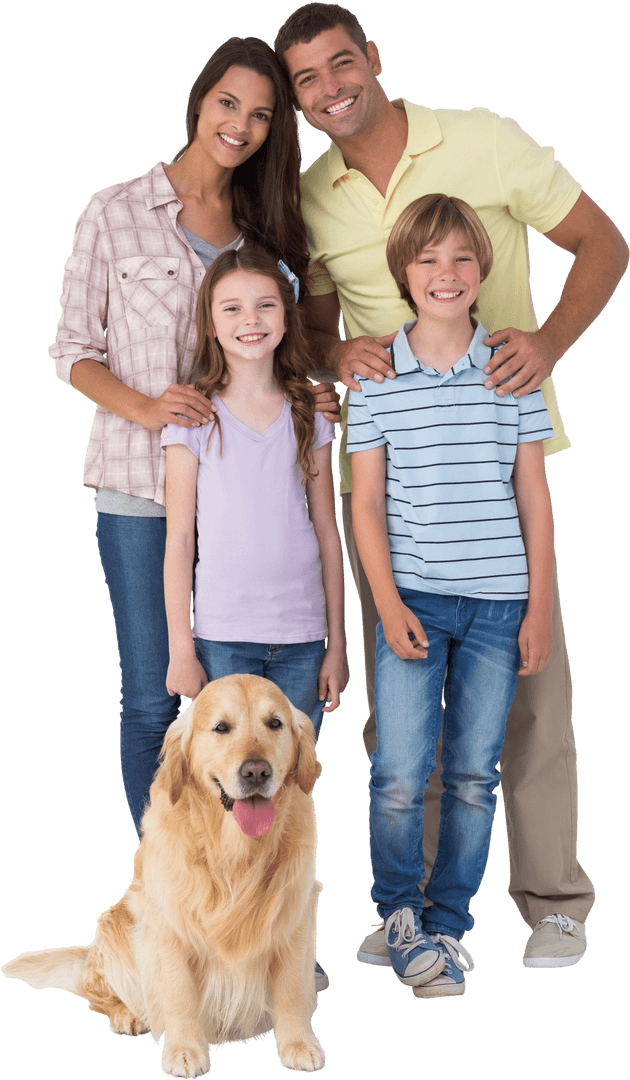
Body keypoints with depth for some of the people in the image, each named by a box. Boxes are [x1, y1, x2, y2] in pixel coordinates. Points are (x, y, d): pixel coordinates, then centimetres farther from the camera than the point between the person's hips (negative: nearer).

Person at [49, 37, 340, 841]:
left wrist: (310, 392, -2)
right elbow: (73, 347, 1)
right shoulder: (115, 214, 0)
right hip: (141, 489, -3)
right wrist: (143, 407, -17)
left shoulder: (266, 226, 11)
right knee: (154, 701, 0)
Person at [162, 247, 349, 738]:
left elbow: (327, 533, 8)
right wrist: (181, 649, -3)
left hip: (302, 639, 2)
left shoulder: (310, 416, 6)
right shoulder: (194, 418, -1)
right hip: (222, 636, -2)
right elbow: (179, 539, 0)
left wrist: (337, 644, 7)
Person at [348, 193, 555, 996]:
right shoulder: (375, 378, 1)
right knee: (400, 776, -5)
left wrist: (539, 609, 1)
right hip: (413, 599, -1)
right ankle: (399, 915, 19)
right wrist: (388, 606, -7)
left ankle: (448, 923, 23)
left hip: (499, 602, 1)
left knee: (473, 775, 7)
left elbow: (533, 498, 5)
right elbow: (366, 501, 2)